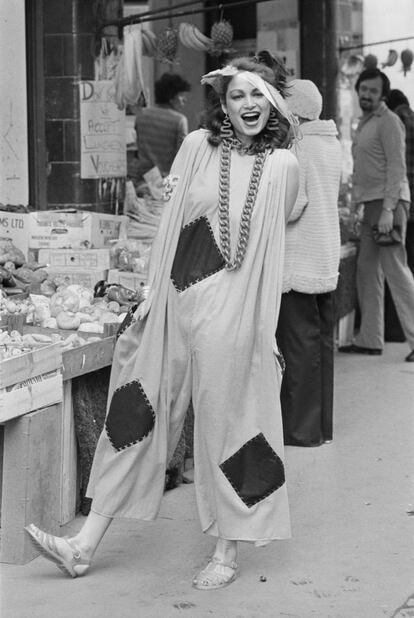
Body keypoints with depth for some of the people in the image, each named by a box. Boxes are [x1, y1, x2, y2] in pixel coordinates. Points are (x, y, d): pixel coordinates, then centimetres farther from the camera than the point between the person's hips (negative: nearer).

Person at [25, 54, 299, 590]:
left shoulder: (283, 166, 0)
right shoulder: (197, 146, 4)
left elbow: (268, 241, 9)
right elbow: (171, 222, 8)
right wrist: (153, 291, 5)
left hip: (229, 309, -3)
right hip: (174, 299, 3)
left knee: (225, 423, 3)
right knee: (137, 411, 6)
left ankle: (227, 554, 17)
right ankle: (86, 545, 13)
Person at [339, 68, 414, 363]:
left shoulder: (389, 122, -7)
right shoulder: (364, 123, 21)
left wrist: (388, 210, -21)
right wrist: (366, 207, 14)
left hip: (388, 203, -9)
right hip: (371, 205, 9)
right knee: (367, 271, 9)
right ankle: (370, 339, 14)